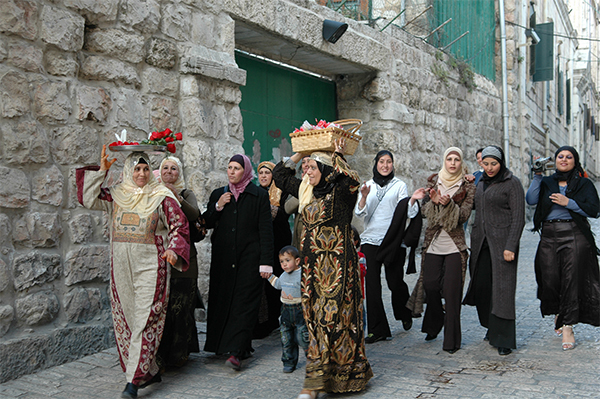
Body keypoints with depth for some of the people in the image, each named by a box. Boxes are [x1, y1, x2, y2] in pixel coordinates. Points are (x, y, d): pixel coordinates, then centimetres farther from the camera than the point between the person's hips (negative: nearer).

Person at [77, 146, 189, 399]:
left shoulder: (162, 197, -1)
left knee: (144, 320, -9)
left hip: (150, 266, -5)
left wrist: (174, 250, -18)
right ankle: (151, 371, 21)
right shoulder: (117, 195, 11)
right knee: (126, 319, 8)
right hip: (122, 267, 5)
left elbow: (179, 226, -2)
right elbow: (88, 198, 10)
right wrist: (100, 171, 5)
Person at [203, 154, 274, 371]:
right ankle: (243, 347, 17)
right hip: (223, 257, 4)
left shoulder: (259, 196, 1)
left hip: (249, 256, -4)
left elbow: (265, 229, -3)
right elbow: (206, 223, 13)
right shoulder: (218, 195, 13)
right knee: (223, 300, 5)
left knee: (244, 303, -7)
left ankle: (236, 352, -10)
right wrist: (217, 207, -5)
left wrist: (266, 261, -10)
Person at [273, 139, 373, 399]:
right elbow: (280, 175, 24)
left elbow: (351, 181, -32)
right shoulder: (306, 190, 13)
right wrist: (300, 153, 16)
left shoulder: (341, 192, -8)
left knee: (330, 318, -5)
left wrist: (338, 158, -22)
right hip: (312, 265, 8)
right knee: (316, 317, 10)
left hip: (336, 265, -8)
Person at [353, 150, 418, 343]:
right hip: (371, 239, 2)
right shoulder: (368, 186, 12)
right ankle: (377, 329, 5)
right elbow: (360, 213, 2)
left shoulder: (399, 185, 6)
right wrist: (364, 197, -15)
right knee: (372, 284, -3)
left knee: (395, 282, 2)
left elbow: (407, 212, -4)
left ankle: (405, 315, 33)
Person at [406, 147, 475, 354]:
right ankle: (434, 324, 35)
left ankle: (451, 340, 5)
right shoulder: (433, 182, 8)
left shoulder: (467, 187, 1)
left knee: (451, 291, -4)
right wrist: (434, 201, -19)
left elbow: (463, 215, -8)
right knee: (430, 285, 7)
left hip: (455, 245, -2)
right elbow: (425, 212, 1)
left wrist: (448, 204, -24)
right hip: (433, 243, 3)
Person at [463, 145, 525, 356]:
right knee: (481, 287, 7)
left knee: (502, 289, -6)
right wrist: (474, 241, 13)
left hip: (502, 242, -6)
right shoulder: (481, 183, 14)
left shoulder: (512, 183, -7)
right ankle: (492, 328, 26)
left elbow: (518, 218, -11)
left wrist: (510, 247, -18)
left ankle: (504, 340, 2)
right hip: (482, 242, 6)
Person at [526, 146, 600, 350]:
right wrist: (537, 176, -4)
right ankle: (559, 313, 29)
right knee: (549, 280, -1)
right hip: (549, 236, 2)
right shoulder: (547, 182, 15)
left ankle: (567, 326, 2)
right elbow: (531, 200, -2)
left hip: (575, 235, -2)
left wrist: (568, 202, -11)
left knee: (572, 279, -7)